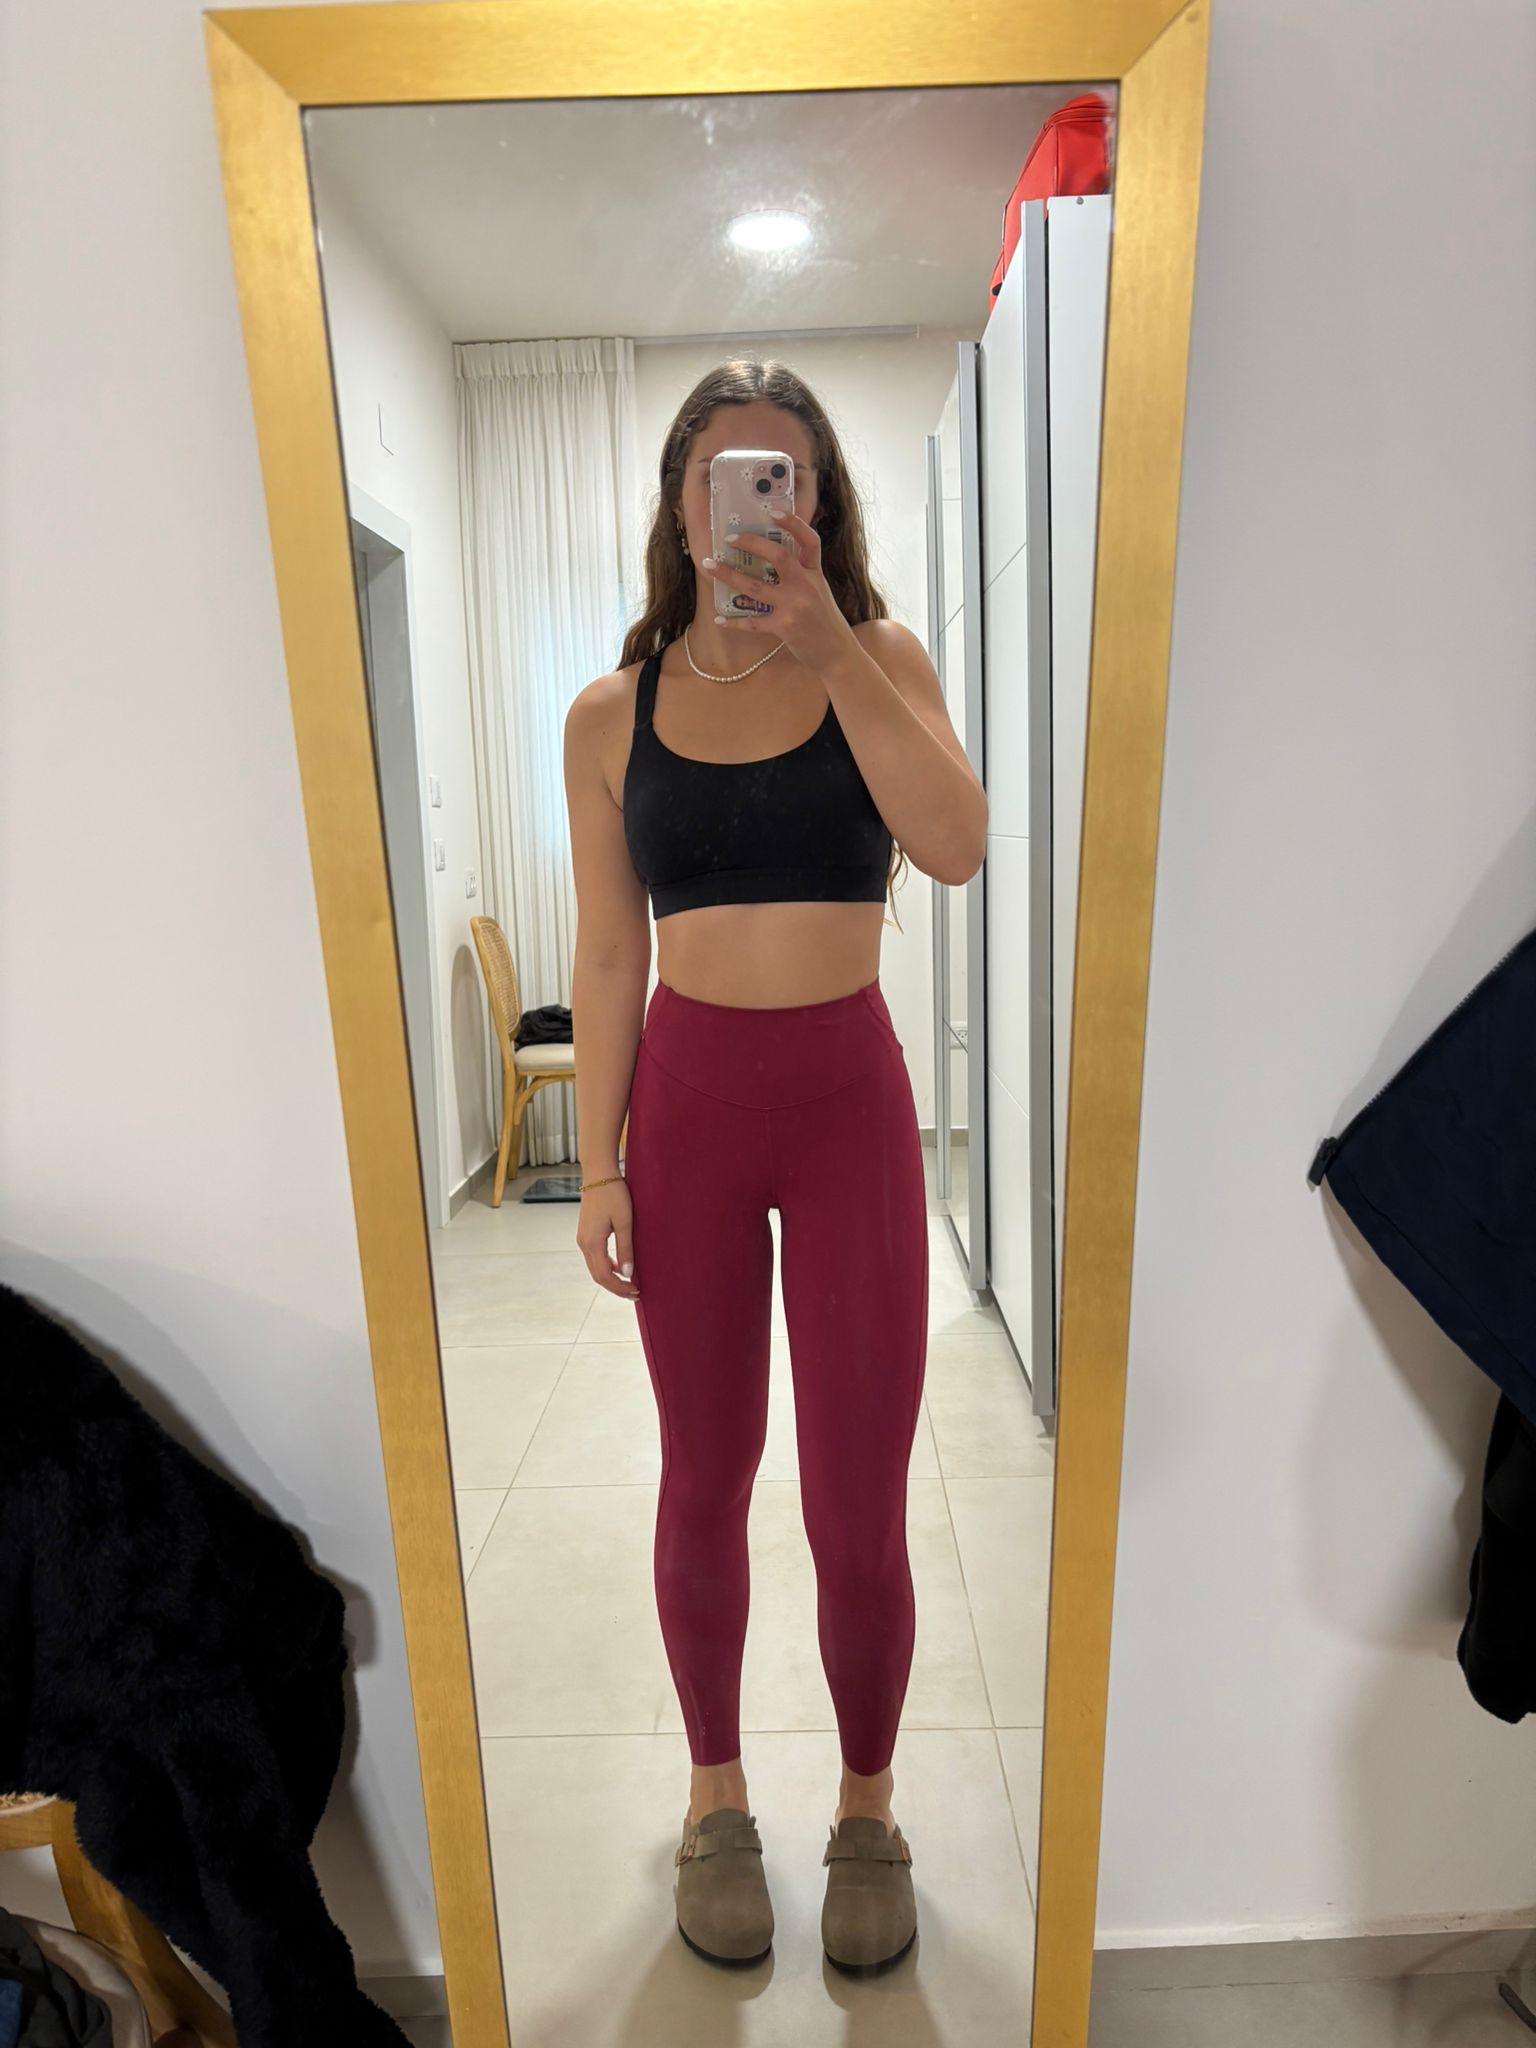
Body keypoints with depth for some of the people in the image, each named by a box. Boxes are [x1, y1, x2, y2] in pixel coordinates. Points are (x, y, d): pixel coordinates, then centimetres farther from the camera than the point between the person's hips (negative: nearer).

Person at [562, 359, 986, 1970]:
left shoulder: (878, 659, 2)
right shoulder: (613, 713, 4)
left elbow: (956, 846, -16)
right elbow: (608, 957, 4)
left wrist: (823, 638, -20)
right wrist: (598, 1165, 1)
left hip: (849, 1097, -1)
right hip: (687, 1102, 1)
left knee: (858, 1501, 7)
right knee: (704, 1477, 14)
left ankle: (867, 1809, 36)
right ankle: (717, 1797, 40)